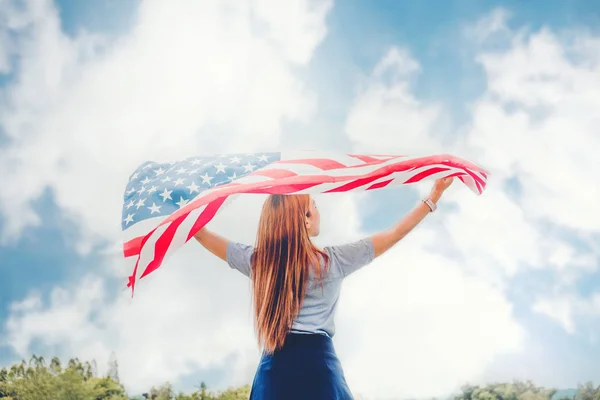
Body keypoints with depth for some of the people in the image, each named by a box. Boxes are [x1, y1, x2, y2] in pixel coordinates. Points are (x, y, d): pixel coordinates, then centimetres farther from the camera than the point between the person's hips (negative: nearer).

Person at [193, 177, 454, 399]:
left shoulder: (257, 261, 4)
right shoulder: (332, 261, -2)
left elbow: (204, 236, 17)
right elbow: (395, 234, 4)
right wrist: (433, 197, 11)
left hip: (274, 367, 3)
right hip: (317, 364, -3)